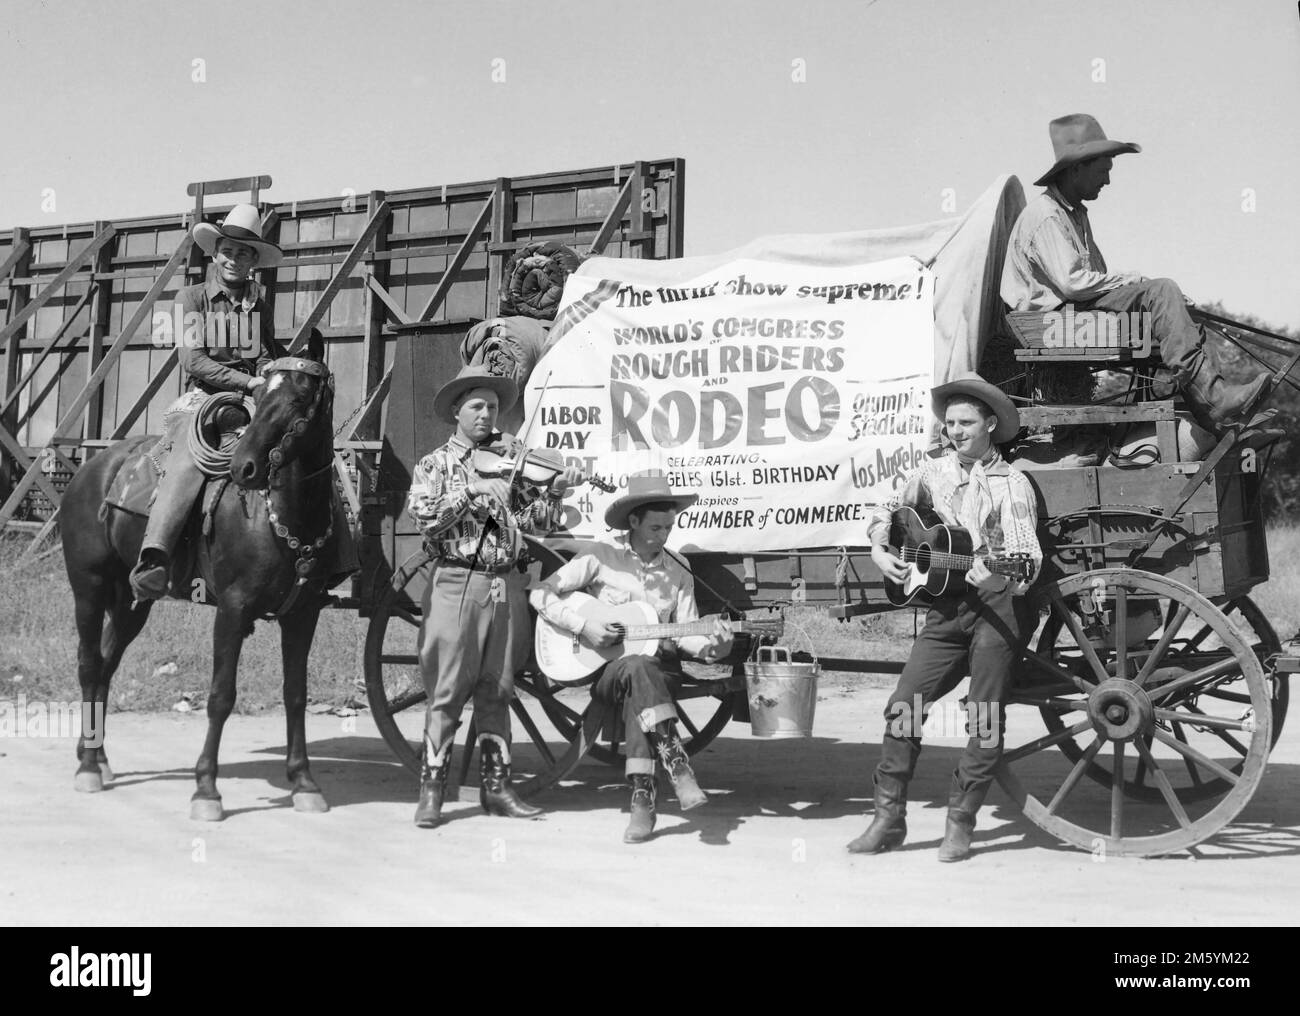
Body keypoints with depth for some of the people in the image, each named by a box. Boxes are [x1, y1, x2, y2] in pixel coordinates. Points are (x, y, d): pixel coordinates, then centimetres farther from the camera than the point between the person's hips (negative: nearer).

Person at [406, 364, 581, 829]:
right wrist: (471, 491, -19)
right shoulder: (435, 464, 5)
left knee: (497, 689, 9)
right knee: (447, 690, -3)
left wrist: (553, 492, -10)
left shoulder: (512, 460, 13)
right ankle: (432, 788, 4)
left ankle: (496, 785, 16)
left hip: (506, 584, 4)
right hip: (458, 581, -3)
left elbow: (534, 522, 7)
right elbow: (422, 512, -12)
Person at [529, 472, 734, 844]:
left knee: (637, 696, -35)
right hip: (605, 670, -2)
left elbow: (685, 632, 3)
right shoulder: (602, 556, -2)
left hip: (660, 668, 2)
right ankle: (678, 767, -43)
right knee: (637, 668, -38)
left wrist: (710, 647, -19)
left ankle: (642, 799, -38)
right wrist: (583, 626, -15)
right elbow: (541, 593, -4)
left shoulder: (678, 570, 8)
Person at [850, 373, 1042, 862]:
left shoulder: (1012, 482, 2)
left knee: (984, 720, -3)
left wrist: (1020, 575, -29)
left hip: (998, 603, -4)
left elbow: (1027, 550, -8)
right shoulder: (934, 471, 14)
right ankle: (889, 818, 5)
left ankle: (960, 823, 8)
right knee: (903, 706, -3)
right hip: (947, 606, 4)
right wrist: (880, 551, 6)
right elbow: (888, 509, 24)